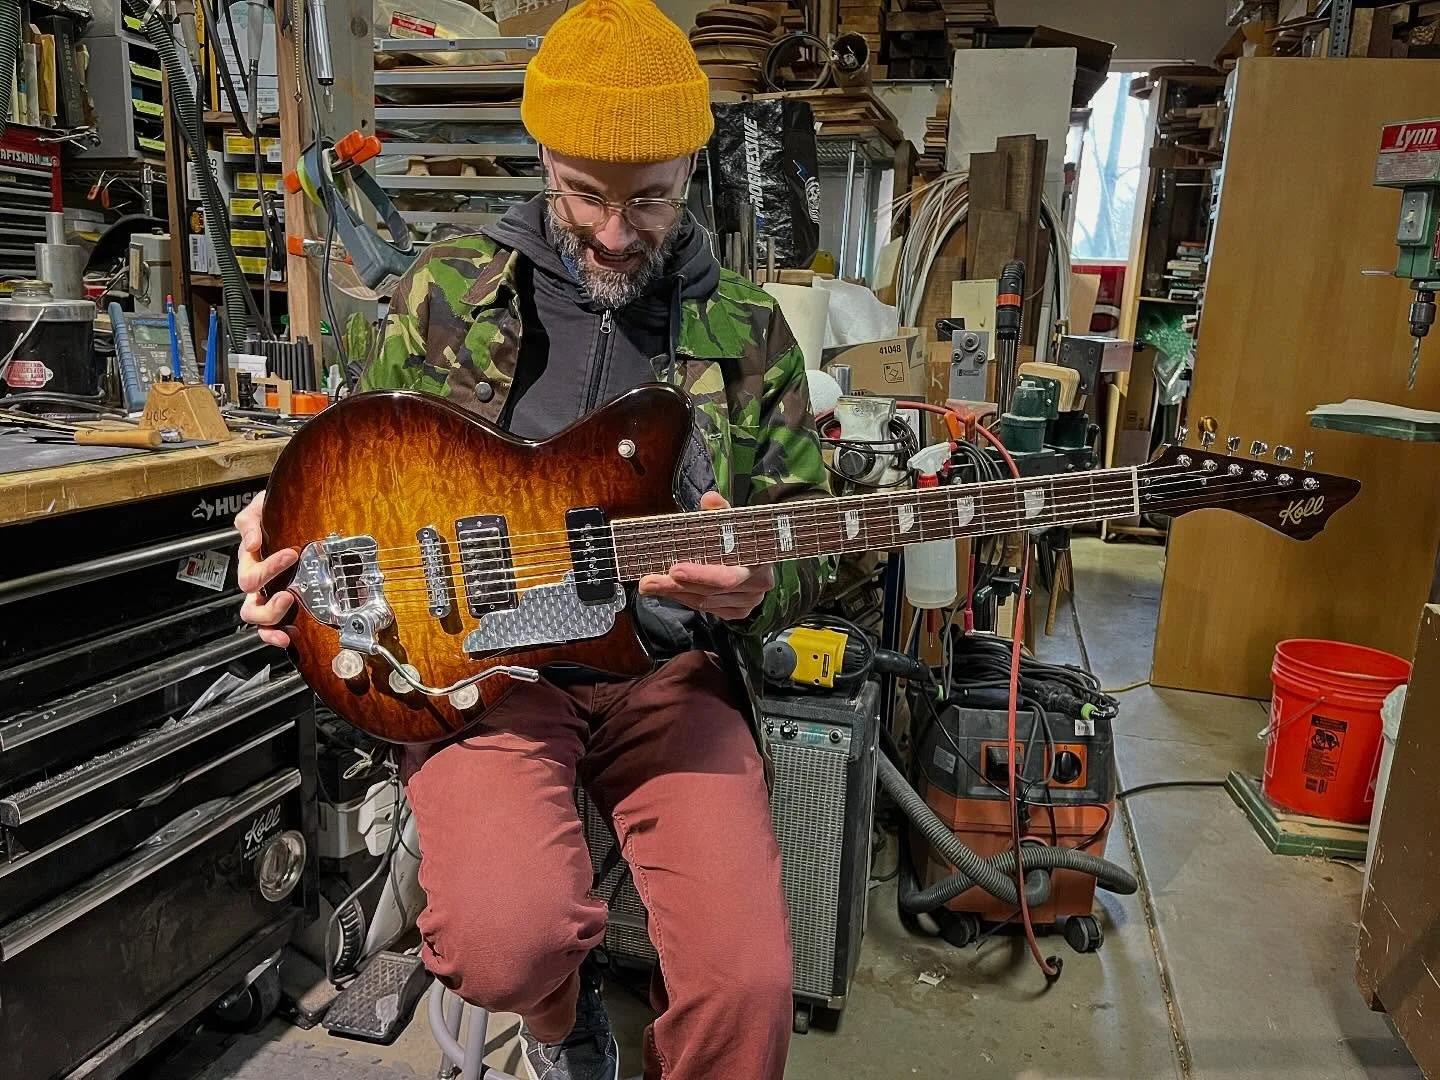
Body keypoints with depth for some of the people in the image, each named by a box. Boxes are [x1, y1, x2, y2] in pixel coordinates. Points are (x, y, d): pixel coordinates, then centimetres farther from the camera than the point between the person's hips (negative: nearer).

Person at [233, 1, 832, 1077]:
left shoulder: (747, 327, 5)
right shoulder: (449, 291, 5)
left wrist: (757, 586, -16)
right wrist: (295, 540, -9)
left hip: (667, 663, 1)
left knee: (747, 981, -18)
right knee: (507, 942, -26)